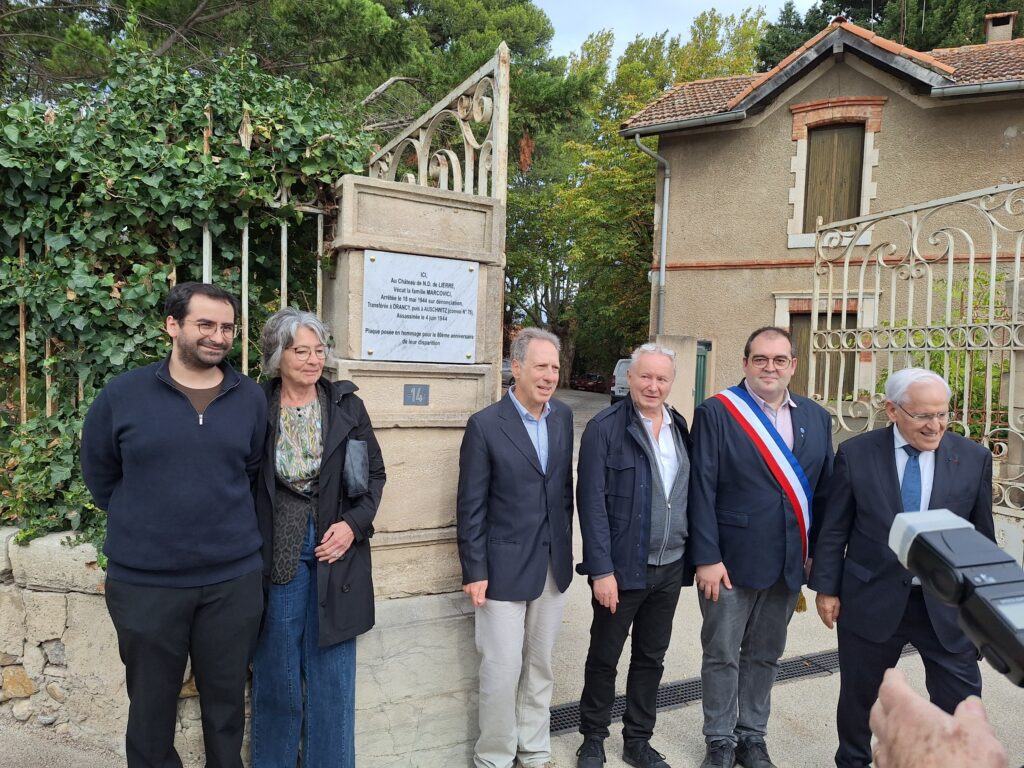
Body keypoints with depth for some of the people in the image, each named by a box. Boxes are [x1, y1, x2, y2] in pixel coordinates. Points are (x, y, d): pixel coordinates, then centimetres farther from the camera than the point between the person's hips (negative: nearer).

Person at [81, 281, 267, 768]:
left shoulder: (251, 399, -1)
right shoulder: (122, 395, -5)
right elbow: (99, 473, 7)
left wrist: (225, 524, 8)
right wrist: (140, 526, 9)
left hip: (233, 579, 1)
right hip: (143, 581, -1)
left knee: (226, 701, 15)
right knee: (151, 706, 16)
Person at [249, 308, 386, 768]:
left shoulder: (346, 405, 0)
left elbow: (375, 474, 6)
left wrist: (354, 524, -7)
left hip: (334, 552, 2)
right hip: (276, 554, -1)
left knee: (332, 673, 11)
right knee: (276, 674, 12)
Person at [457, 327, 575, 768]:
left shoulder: (563, 417, 4)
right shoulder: (485, 425, -12)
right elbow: (471, 508, -10)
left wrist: (566, 546, 12)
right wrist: (474, 572, -11)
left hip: (553, 565, 5)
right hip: (504, 568, -5)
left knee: (540, 667, 17)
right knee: (502, 671, 4)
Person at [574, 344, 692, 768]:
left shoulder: (680, 427, 5)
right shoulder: (604, 428, -13)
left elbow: (686, 493, 11)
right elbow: (592, 502, -15)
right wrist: (602, 570, -18)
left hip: (670, 567, 5)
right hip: (622, 568, -5)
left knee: (651, 658, 18)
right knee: (604, 657, 12)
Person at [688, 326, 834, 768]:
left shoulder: (816, 418, 7)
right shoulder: (717, 413, -8)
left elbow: (824, 492, 9)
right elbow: (702, 490, -12)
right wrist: (707, 558, -15)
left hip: (788, 563, 4)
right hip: (731, 561, -4)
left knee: (765, 655, 18)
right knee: (722, 655, 9)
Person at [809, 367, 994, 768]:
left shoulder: (974, 458, -3)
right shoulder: (855, 454, -8)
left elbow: (982, 538, 6)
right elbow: (833, 530, -3)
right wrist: (826, 588, -3)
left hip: (947, 605, 1)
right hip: (872, 600, -1)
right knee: (859, 695, 16)